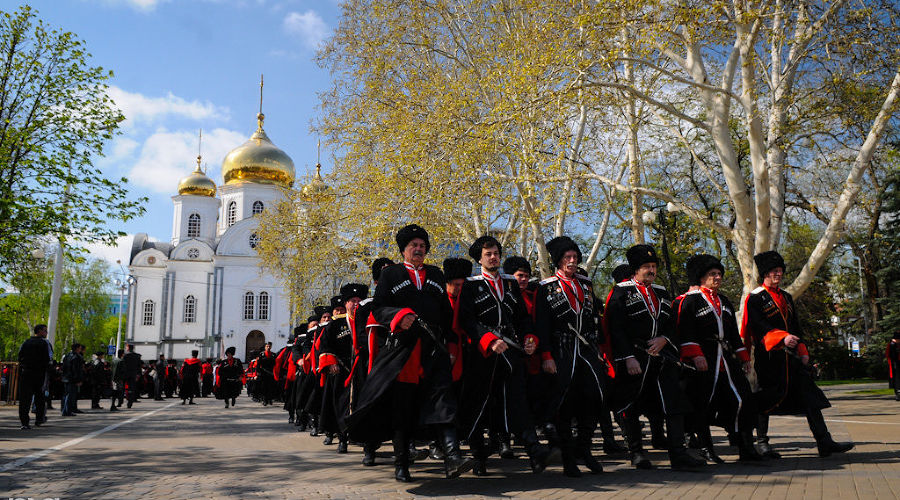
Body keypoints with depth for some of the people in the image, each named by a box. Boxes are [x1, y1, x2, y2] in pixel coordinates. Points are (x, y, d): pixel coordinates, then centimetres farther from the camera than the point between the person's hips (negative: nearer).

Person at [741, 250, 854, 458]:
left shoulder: (786, 297, 20)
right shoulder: (755, 298, -4)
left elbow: (796, 326, 22)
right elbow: (759, 326, -16)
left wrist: (803, 351, 13)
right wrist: (783, 337, -29)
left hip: (790, 355, 7)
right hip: (768, 356, -7)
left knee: (809, 394, 1)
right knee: (767, 399, -2)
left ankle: (825, 443, 3)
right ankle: (762, 442, 9)